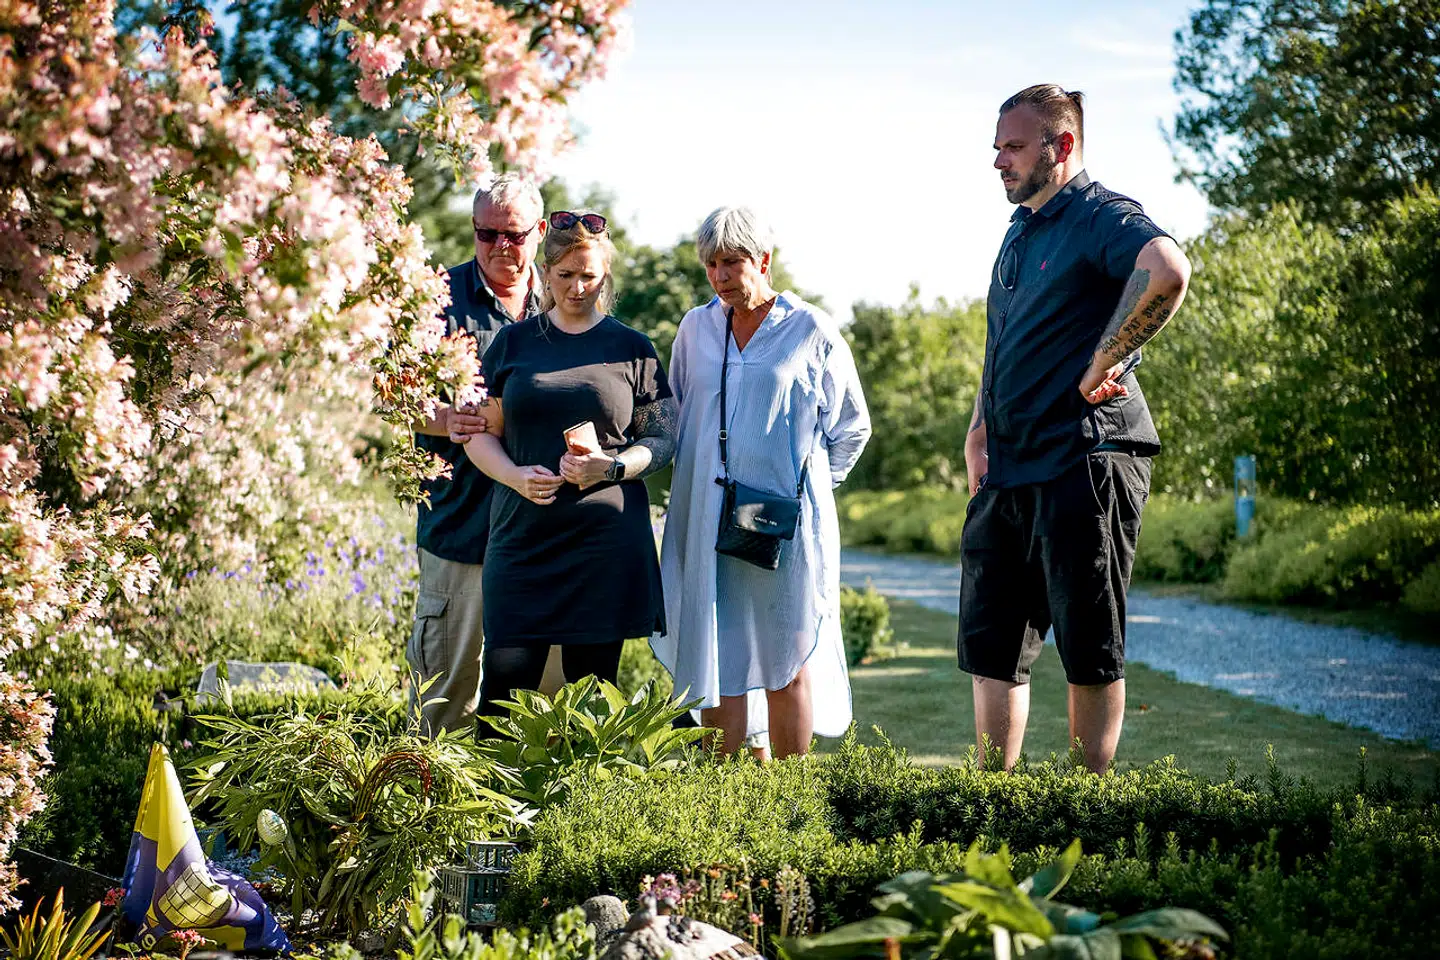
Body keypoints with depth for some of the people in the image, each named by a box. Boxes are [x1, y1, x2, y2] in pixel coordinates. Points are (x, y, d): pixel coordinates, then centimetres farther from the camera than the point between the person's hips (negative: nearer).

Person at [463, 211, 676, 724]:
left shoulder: (633, 348, 8)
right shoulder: (513, 342, 11)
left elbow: (663, 438, 8)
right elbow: (480, 434, 12)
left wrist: (614, 467, -12)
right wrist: (516, 476, -9)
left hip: (607, 541, -1)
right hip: (522, 533, 1)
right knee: (504, 682, -5)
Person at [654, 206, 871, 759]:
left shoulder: (811, 332, 1)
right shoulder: (696, 329, 12)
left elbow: (851, 427, 10)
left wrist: (807, 486, 7)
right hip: (708, 521, 3)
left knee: (788, 665, 0)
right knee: (716, 665, 2)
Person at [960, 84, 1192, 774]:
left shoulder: (1102, 217, -9)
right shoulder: (1020, 232, 19)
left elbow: (1168, 272, -32)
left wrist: (1104, 364, -24)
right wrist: (979, 433, 15)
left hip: (1084, 462, -9)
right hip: (1007, 474, 9)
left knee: (1090, 653, 1)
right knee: (991, 647, 10)